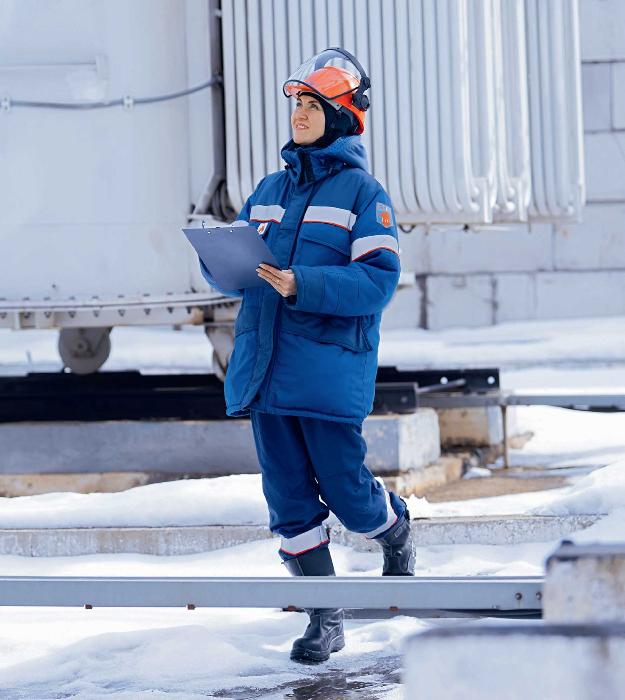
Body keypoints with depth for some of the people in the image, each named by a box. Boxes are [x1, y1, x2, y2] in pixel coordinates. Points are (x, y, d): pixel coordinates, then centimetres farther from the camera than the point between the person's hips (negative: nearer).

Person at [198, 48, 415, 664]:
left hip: (330, 367, -5)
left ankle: (395, 532, 35)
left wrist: (303, 286, -25)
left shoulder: (362, 192, -4)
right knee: (288, 496, 3)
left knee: (345, 492, 0)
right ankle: (324, 620, 12)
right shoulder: (270, 190, 14)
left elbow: (378, 280, -14)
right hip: (266, 369, 5)